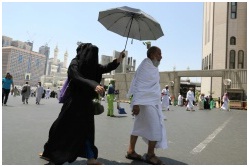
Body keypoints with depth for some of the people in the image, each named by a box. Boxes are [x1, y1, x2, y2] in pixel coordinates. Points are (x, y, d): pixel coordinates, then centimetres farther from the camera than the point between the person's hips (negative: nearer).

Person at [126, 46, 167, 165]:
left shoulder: (152, 67, 15)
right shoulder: (145, 66, -14)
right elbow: (138, 85, -21)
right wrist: (136, 103, -26)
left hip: (151, 102, 10)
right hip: (146, 102, -10)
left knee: (139, 127, 14)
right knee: (156, 128, -3)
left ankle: (131, 151, 24)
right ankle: (150, 155, 11)